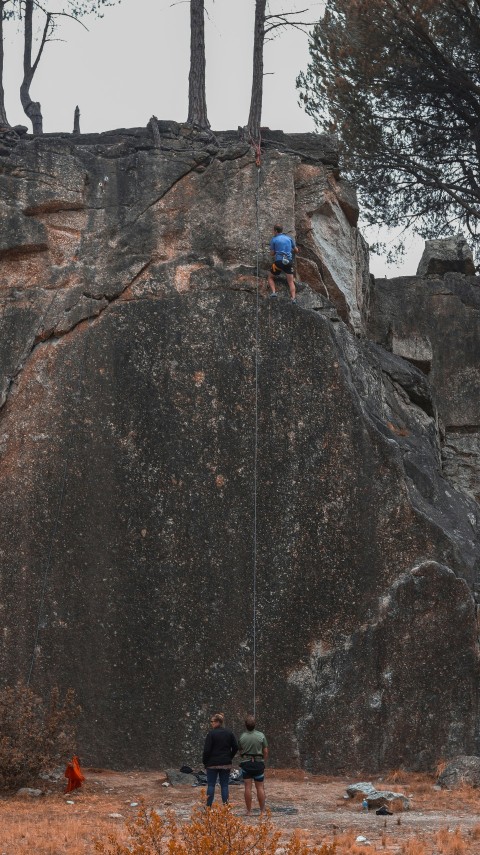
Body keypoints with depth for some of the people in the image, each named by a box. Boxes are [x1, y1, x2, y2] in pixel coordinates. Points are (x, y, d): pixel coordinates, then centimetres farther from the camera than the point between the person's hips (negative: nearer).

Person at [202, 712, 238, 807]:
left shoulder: (211, 733, -11)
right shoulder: (229, 733, 4)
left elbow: (206, 750, -11)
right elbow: (235, 748, 6)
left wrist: (205, 763, -2)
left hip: (213, 763, -4)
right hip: (226, 764, 4)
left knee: (211, 785, 3)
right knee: (224, 785, 6)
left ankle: (209, 806, 3)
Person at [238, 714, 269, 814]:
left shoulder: (242, 737, -5)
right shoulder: (261, 736, -8)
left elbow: (240, 751, 7)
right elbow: (266, 751, -3)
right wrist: (264, 761, 13)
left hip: (246, 763, 0)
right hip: (259, 762, 0)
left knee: (248, 787, 3)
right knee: (260, 787, 6)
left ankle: (248, 810, 5)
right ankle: (262, 810, 8)